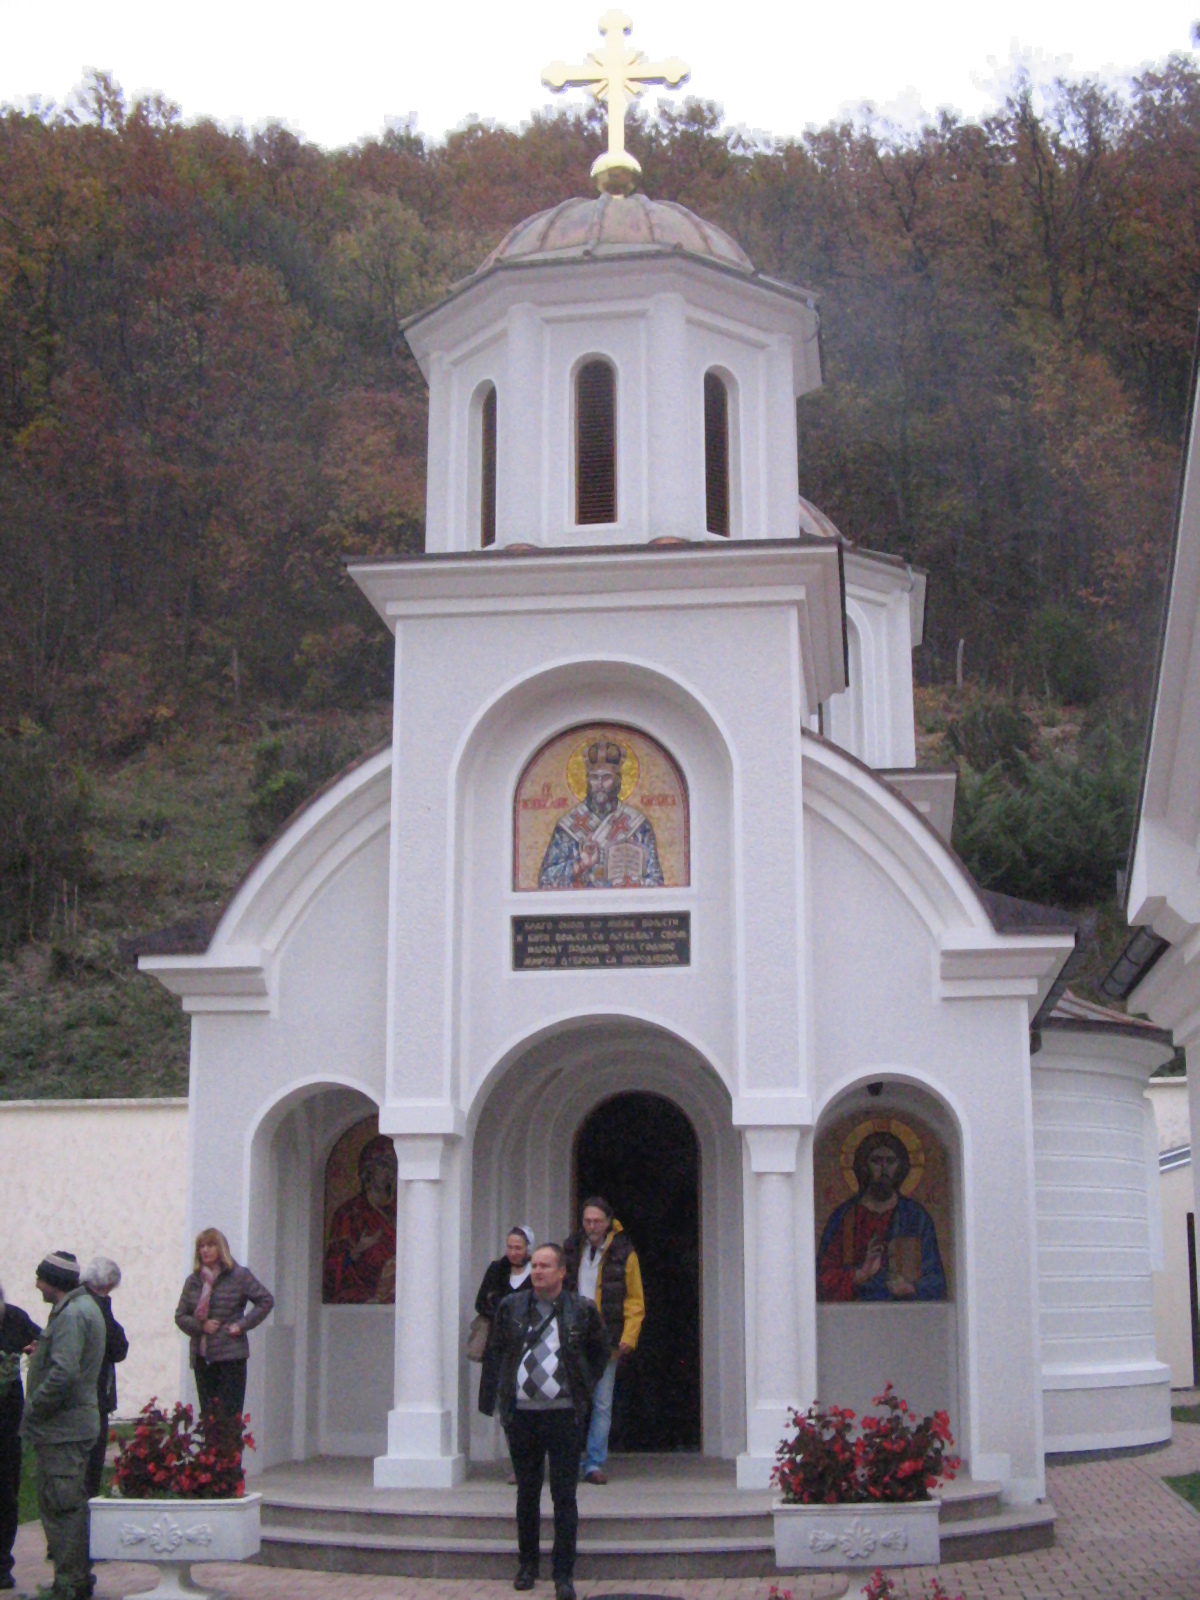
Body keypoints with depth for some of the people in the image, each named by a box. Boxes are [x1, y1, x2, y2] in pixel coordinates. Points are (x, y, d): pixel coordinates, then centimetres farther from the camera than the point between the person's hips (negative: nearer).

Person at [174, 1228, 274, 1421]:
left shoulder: (239, 1276, 0)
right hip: (202, 1358, 4)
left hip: (230, 1356, -4)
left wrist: (242, 1324, -7)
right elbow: (180, 1316, 12)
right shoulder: (194, 1281, 11)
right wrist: (201, 1326, -7)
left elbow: (266, 1300, 1)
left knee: (230, 1417, -6)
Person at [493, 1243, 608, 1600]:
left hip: (563, 1414, -2)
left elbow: (600, 1351, 15)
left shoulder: (581, 1311, 0)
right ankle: (527, 1564, 24)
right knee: (526, 1491, 11)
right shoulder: (511, 1307, 5)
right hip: (521, 1413, 2)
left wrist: (585, 1387, 9)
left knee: (564, 1496, -2)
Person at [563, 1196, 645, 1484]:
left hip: (606, 1340, -2)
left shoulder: (623, 1254, -1)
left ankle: (594, 1463, 8)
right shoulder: (571, 1249, 7)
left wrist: (628, 1339, -7)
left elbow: (635, 1301, 2)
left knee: (602, 1404, 2)